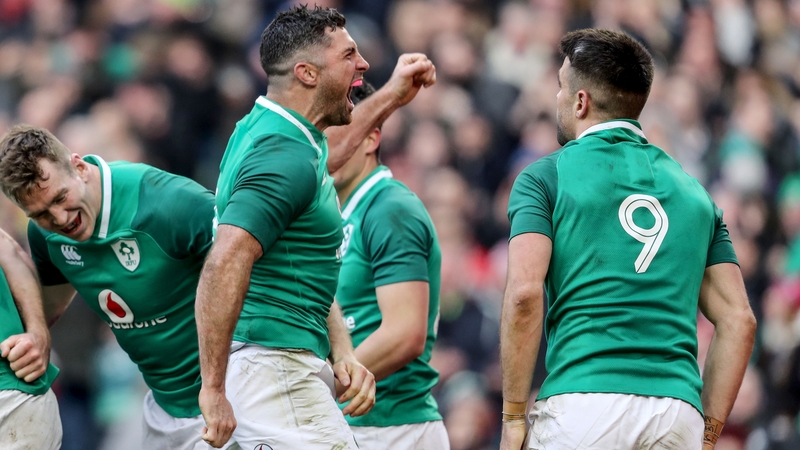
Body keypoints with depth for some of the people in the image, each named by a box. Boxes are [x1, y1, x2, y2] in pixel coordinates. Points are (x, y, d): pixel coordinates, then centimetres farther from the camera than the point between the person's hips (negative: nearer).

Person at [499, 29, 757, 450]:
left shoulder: (545, 177, 8)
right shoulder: (692, 190, 21)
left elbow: (524, 292, -7)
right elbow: (738, 319, 14)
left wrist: (513, 415, -3)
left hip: (580, 403, -4)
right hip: (678, 409, 4)